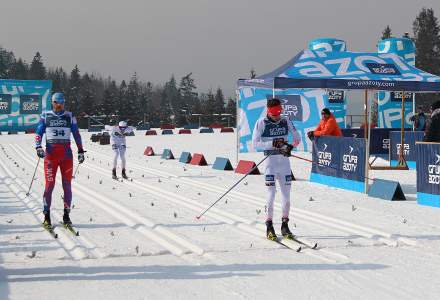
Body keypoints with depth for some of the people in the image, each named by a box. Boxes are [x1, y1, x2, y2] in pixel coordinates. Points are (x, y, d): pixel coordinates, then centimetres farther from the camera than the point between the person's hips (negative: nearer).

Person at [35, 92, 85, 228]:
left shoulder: (69, 116, 11)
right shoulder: (45, 116, 7)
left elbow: (76, 134, 14)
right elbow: (38, 133, 5)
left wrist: (80, 151, 11)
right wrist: (38, 147, -11)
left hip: (66, 153, 2)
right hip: (50, 153, -1)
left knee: (67, 185, 1)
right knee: (49, 184, -7)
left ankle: (66, 215, 10)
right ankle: (47, 216, 0)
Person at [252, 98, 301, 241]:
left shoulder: (285, 121, 5)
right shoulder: (261, 123, -5)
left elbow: (296, 137, 10)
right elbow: (255, 144, -8)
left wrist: (291, 146, -10)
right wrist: (272, 144, -20)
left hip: (285, 161, 4)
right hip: (271, 161, -4)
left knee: (286, 194, 4)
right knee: (271, 194, -8)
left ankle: (285, 225, 15)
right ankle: (269, 227, 0)